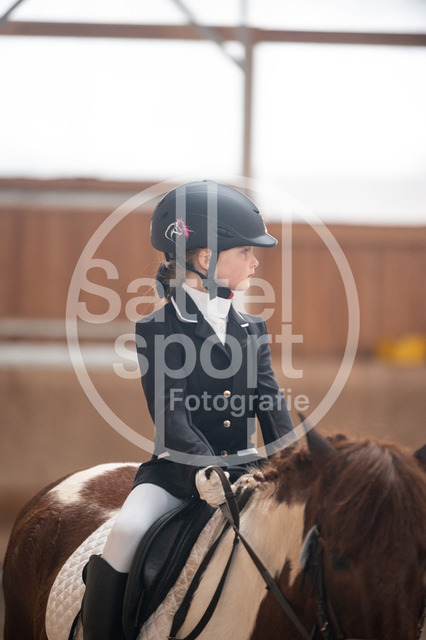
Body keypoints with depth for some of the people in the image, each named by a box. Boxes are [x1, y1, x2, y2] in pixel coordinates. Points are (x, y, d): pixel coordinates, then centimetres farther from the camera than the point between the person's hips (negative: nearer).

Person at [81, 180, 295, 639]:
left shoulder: (252, 330, 13)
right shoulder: (157, 331, -3)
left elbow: (272, 405, 4)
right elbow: (170, 412, -15)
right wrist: (203, 470, -32)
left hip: (244, 466, 4)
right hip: (177, 469, -4)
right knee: (127, 532, -29)